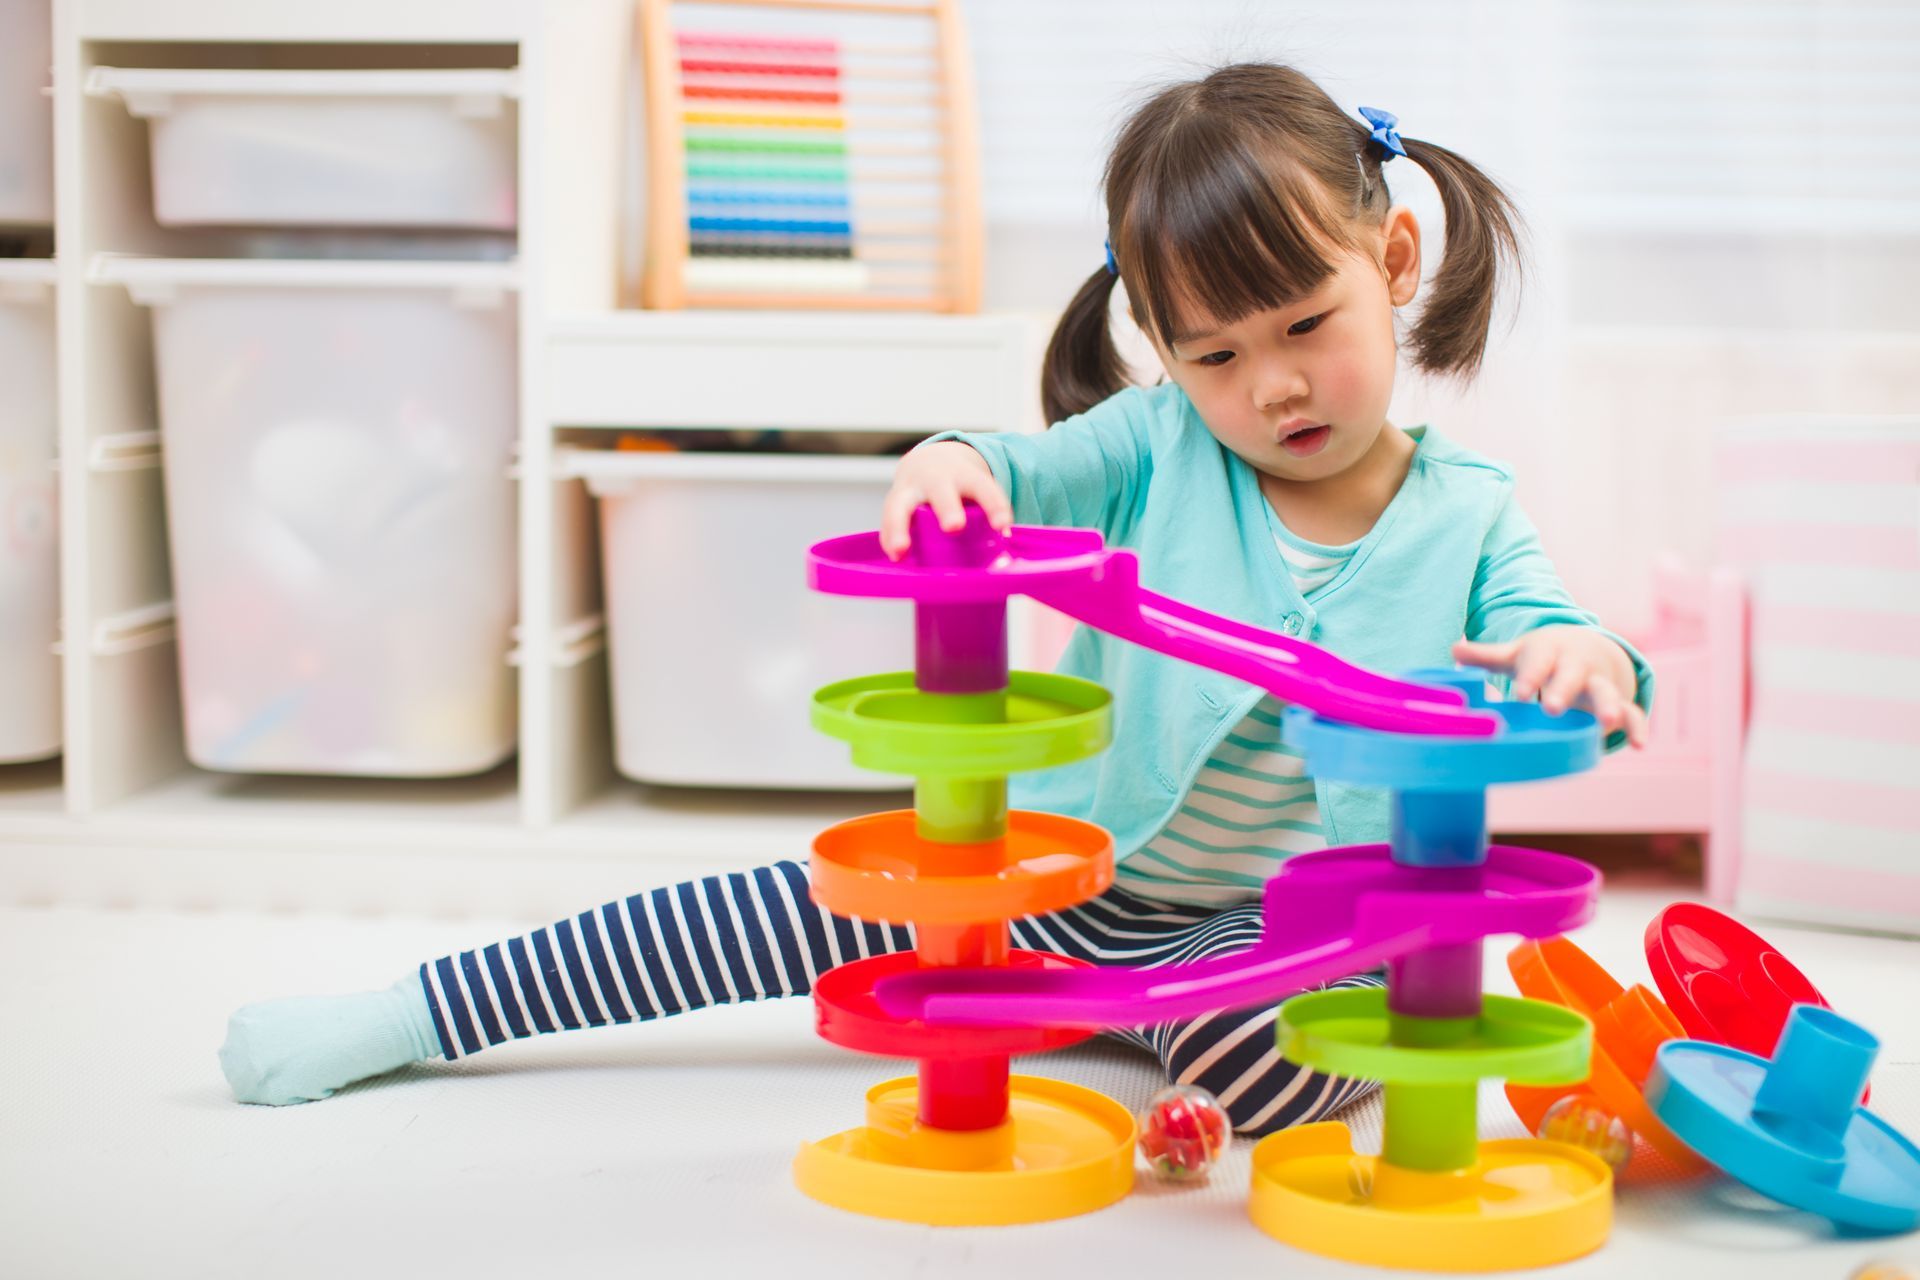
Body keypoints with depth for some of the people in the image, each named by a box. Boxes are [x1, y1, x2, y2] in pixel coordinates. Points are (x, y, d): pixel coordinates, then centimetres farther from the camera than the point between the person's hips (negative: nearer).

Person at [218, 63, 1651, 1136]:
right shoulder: (1162, 443, -6)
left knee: (1273, 1065, -36)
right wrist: (950, 468, -44)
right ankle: (398, 1018, 1)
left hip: (1277, 925, -1)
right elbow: (1027, 478, -18)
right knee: (782, 912, -7)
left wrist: (1585, 660, -44)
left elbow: (1538, 617, -17)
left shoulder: (1467, 516, -7)